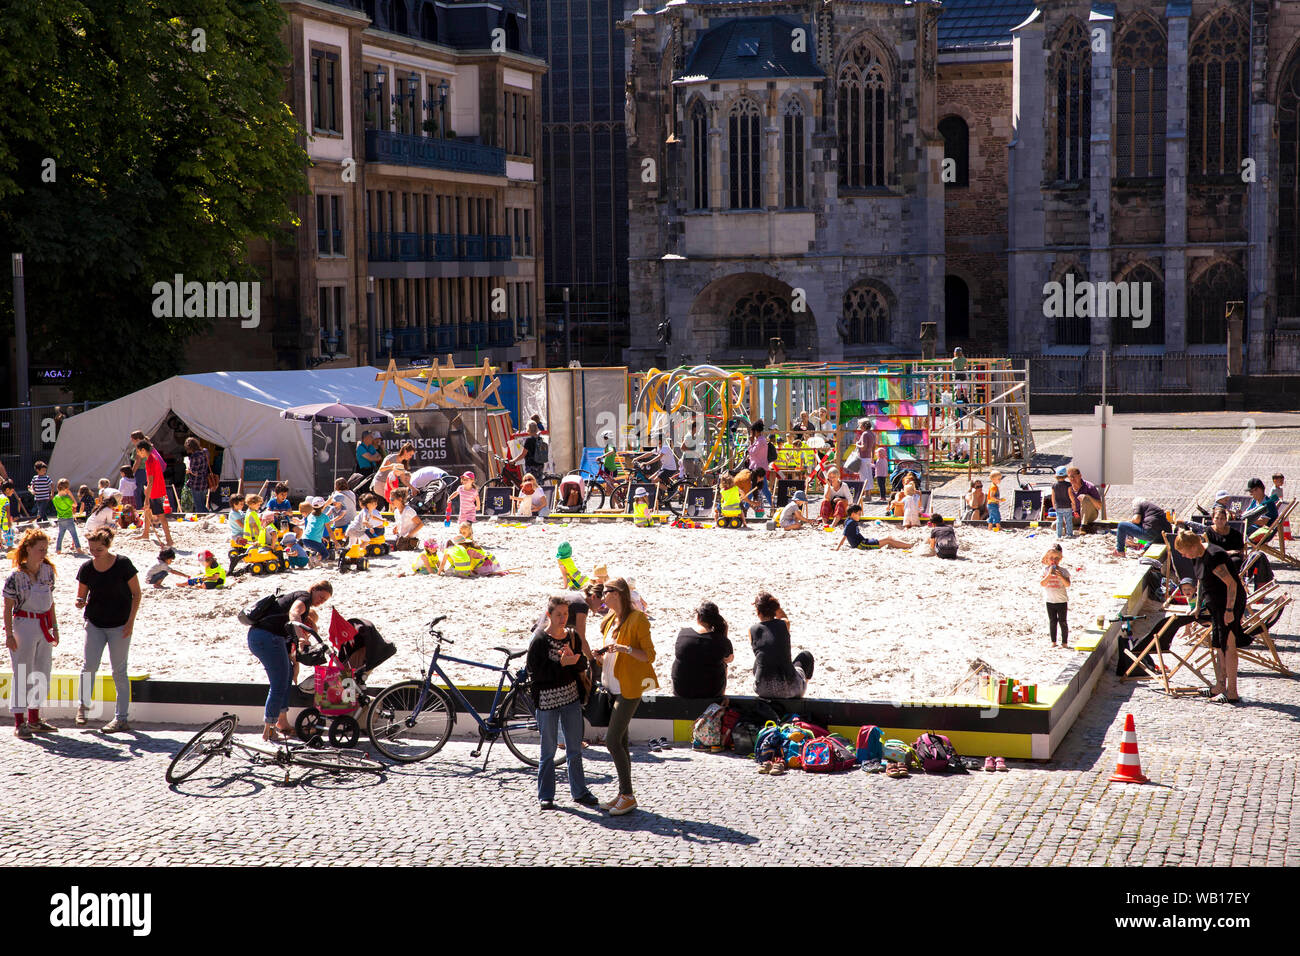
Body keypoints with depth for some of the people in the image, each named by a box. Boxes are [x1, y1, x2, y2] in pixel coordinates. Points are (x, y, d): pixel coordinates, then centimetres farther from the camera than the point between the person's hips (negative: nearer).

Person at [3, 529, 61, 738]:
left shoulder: (48, 570, 4)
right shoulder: (16, 576, -12)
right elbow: (8, 607, -9)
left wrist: (55, 627, 14)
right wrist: (9, 634, -13)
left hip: (44, 626, 6)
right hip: (24, 625, -6)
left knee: (42, 675, 11)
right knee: (22, 675, -1)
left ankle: (34, 719, 23)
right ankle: (19, 722, 5)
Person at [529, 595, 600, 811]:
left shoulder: (572, 636, 6)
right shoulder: (539, 639, -10)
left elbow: (582, 666, 5)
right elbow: (535, 671, -15)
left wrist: (573, 658, -16)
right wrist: (561, 664, -23)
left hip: (571, 696, 5)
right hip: (547, 698, -5)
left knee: (575, 747, 10)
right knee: (548, 749, 3)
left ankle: (579, 791, 21)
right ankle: (545, 796, 12)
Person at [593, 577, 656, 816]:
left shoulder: (637, 620, -11)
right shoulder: (610, 621, 14)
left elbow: (649, 656, -13)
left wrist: (627, 649, -28)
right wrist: (602, 657, 3)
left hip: (628, 688, -8)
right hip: (612, 687, 8)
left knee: (612, 740, -12)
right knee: (619, 742, 10)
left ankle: (628, 796, -6)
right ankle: (624, 794, 15)